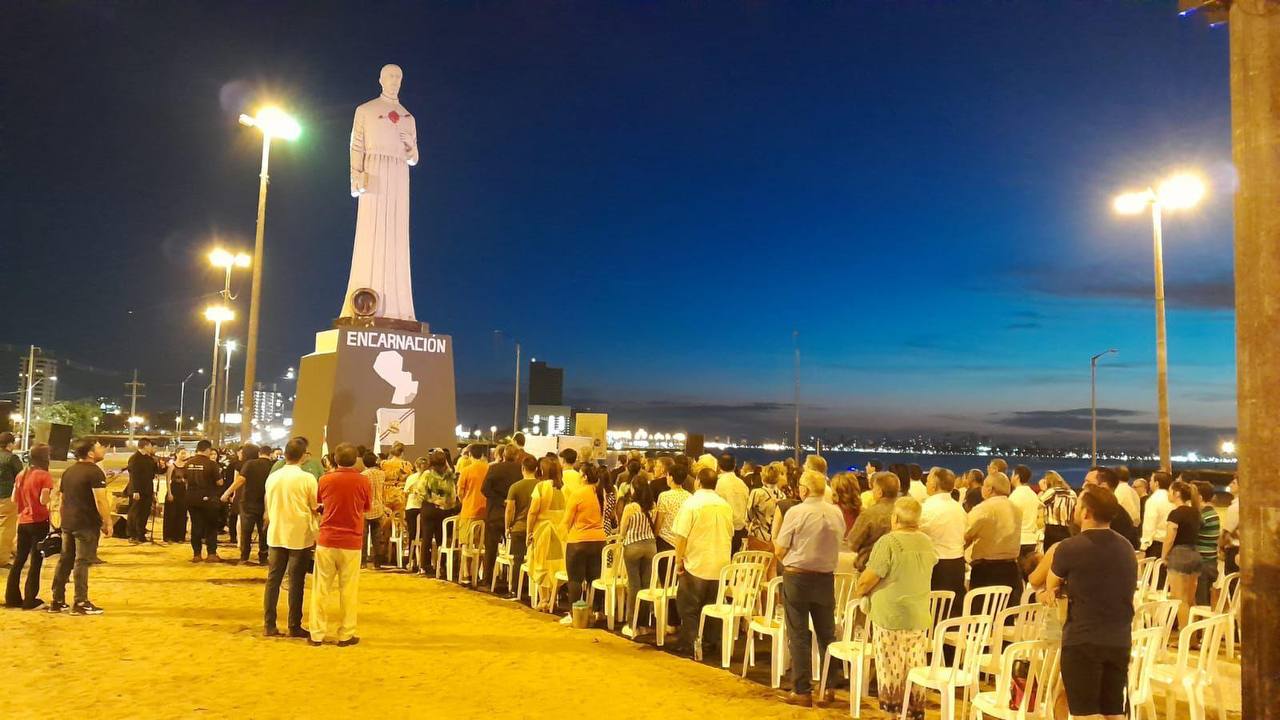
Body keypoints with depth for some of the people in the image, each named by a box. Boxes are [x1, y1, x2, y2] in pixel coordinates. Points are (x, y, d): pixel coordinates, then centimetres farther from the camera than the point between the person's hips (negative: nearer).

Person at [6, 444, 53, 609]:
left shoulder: (21, 475, 7)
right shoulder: (44, 476, -13)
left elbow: (13, 499, 9)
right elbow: (43, 500, -20)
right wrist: (50, 496, 0)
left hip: (23, 522, 7)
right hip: (39, 522, -7)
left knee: (19, 560, 16)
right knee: (36, 561, 1)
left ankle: (12, 598, 20)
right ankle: (30, 600, 3)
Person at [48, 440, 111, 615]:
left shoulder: (68, 472, 13)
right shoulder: (95, 472, -14)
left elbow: (62, 499, 19)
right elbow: (101, 501, -20)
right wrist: (107, 522, -13)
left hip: (68, 523, 8)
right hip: (86, 524, -8)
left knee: (65, 560, 13)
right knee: (82, 562, -5)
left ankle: (57, 601, 18)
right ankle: (81, 603, -2)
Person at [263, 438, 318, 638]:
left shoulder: (272, 477, 2)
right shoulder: (307, 478, -12)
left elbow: (267, 507, 13)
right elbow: (315, 508, -7)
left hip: (276, 535, 4)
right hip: (300, 536, -4)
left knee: (273, 579, 10)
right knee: (296, 582, 2)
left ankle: (269, 625, 12)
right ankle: (294, 626, 7)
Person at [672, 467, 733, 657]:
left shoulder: (691, 503, -12)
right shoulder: (725, 505, 4)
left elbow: (681, 536, -14)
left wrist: (679, 561, -5)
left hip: (696, 564, -5)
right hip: (720, 565, 5)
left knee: (689, 607, 5)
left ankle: (688, 644, 6)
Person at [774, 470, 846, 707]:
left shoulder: (796, 512, -14)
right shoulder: (837, 513, 0)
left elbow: (779, 551, -10)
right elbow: (837, 543, 8)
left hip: (797, 577, -4)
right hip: (826, 578, 4)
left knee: (799, 635, 4)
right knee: (827, 633, 15)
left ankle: (802, 691, 7)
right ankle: (829, 686, 22)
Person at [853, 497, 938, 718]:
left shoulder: (889, 542, -17)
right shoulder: (927, 542, 3)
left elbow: (869, 578, -16)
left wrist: (858, 591, 3)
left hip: (890, 616, -6)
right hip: (920, 617, 6)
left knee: (891, 667, 4)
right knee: (915, 667, 12)